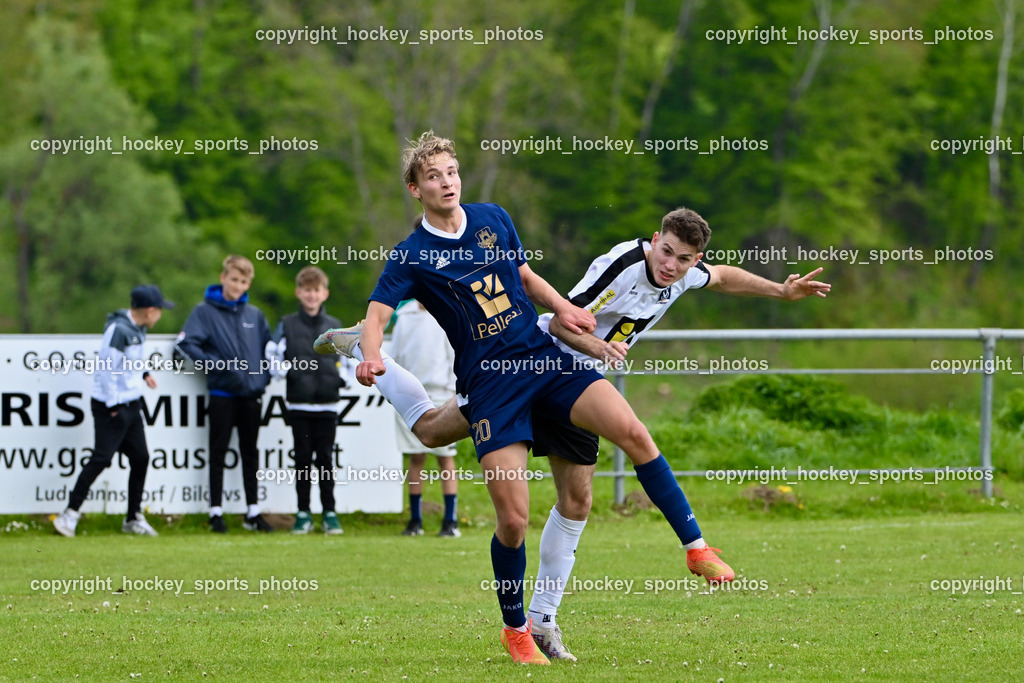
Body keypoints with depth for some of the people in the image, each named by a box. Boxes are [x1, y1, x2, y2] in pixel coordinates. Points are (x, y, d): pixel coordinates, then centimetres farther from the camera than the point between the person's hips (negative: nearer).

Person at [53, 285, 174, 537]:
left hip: (132, 405, 9)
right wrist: (114, 407, -20)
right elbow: (107, 366, -21)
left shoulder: (137, 329, 9)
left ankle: (134, 518, 18)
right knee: (101, 458, -11)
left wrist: (143, 373, 12)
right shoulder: (118, 329, -20)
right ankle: (70, 514, -7)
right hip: (110, 406, -9)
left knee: (140, 457, 8)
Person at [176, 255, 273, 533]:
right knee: (218, 454, 1)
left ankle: (253, 511, 16)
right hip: (222, 393, -4)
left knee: (250, 454, 10)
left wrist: (265, 375, 0)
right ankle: (216, 512, 4)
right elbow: (185, 343, -12)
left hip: (252, 394, 4)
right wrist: (214, 365, -20)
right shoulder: (205, 311, -3)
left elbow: (269, 347, 16)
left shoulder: (254, 315, 9)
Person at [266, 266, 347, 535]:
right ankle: (303, 515, 6)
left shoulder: (335, 327, 11)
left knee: (325, 458, 2)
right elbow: (272, 357, 5)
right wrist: (285, 370, -13)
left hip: (327, 404, 1)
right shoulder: (287, 325, 7)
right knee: (303, 459, 1)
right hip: (298, 404, -1)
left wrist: (343, 378, -2)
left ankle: (329, 513, 6)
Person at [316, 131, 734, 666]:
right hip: (488, 383, -3)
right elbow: (377, 312, -10)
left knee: (633, 432, -19)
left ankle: (695, 547, -9)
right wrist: (370, 356, -31)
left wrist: (563, 309, 6)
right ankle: (515, 628, 14)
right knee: (513, 518, -9)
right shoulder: (412, 255, -2)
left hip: (543, 357, 3)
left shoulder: (493, 219, 10)